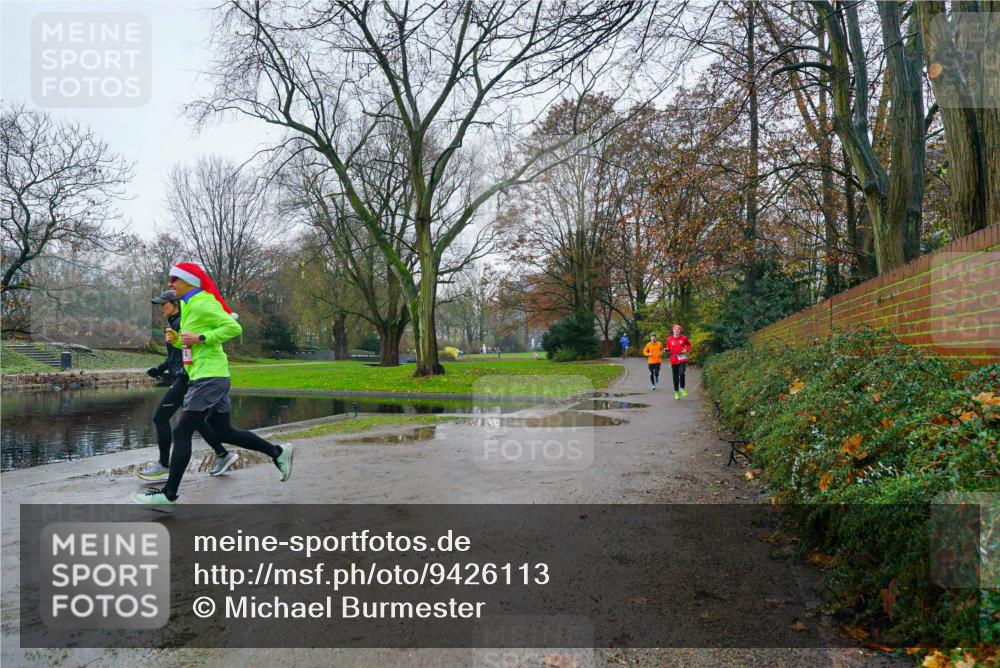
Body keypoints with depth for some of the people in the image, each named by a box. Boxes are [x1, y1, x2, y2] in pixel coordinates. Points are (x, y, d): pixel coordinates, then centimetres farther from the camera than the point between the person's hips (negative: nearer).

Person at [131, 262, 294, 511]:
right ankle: (278, 452, 18)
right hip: (209, 377, 10)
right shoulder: (190, 306, 19)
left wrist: (200, 338, -21)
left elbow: (234, 328, -20)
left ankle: (168, 495, -5)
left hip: (209, 376, -10)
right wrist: (177, 340, 6)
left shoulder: (201, 304, -11)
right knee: (224, 432, 13)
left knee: (181, 432, -9)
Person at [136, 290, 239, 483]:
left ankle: (164, 466, 0)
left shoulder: (183, 322, -11)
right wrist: (159, 369, 17)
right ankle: (224, 455, 22)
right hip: (179, 378, 10)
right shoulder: (173, 324, 18)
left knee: (160, 417, -8)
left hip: (185, 378, -10)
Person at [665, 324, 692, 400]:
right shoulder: (669, 339, 2)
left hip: (682, 359, -1)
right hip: (674, 359, 1)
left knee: (681, 373, -20)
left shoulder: (684, 338, 1)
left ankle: (682, 388, 1)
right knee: (675, 376, 6)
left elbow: (689, 345, 16)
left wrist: (686, 350, -2)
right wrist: (667, 350, -11)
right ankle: (676, 392, 19)